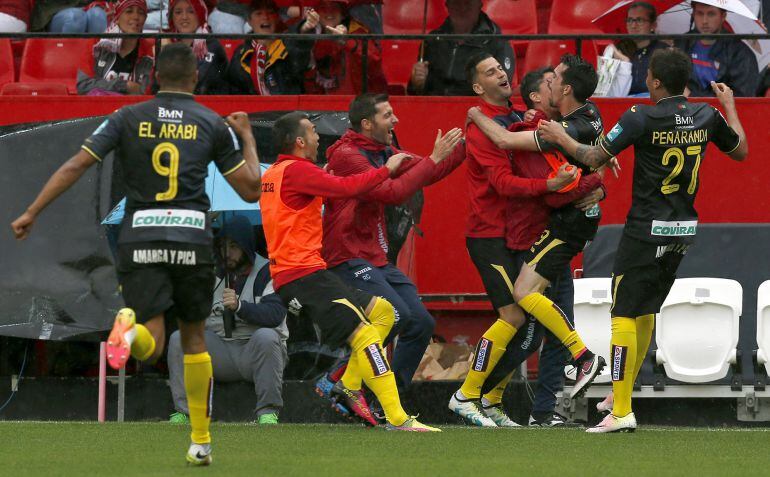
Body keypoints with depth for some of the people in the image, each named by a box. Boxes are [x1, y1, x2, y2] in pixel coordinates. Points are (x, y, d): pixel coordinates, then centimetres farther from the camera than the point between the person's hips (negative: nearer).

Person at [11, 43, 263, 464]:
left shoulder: (127, 118, 6)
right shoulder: (213, 125, 5)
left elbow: (75, 165, -1)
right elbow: (250, 189, 7)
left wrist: (31, 214, 2)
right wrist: (247, 137, 24)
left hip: (140, 239, 0)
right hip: (192, 237, 0)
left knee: (152, 345, -3)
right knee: (193, 337, 16)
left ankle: (130, 331, -41)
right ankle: (201, 442, 18)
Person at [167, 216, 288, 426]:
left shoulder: (267, 272, -2)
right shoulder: (213, 272, 14)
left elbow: (276, 314, -19)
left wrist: (240, 306, -31)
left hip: (255, 352, -4)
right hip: (219, 349, 4)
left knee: (266, 337, -36)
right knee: (178, 339, -16)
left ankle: (268, 413, -30)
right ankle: (181, 413, -20)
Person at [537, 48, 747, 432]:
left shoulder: (642, 119, -15)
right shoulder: (706, 117, 1)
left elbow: (594, 158, -11)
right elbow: (740, 151, 19)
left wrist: (561, 139, 7)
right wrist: (729, 106, 33)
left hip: (647, 230, -6)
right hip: (684, 230, 6)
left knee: (623, 314, -6)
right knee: (646, 311, 21)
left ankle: (622, 412, -13)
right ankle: (622, 394, 30)